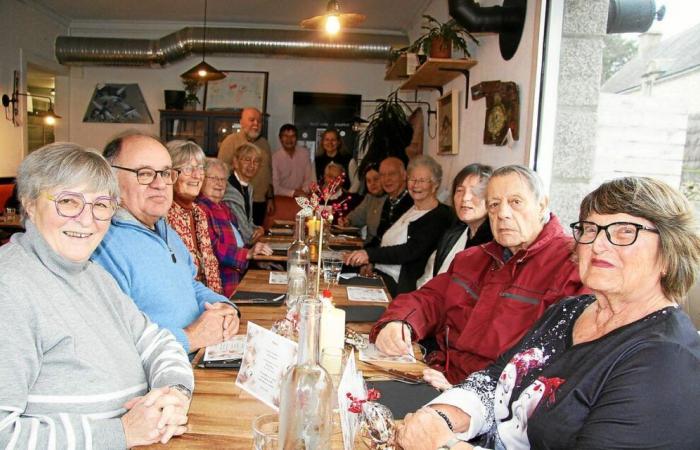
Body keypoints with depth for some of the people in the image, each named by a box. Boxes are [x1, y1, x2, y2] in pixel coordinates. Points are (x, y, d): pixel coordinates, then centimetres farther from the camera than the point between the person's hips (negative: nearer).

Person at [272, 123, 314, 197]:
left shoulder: (304, 153, 4)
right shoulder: (275, 158, -8)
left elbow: (309, 178, 7)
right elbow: (275, 188, -10)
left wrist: (304, 190, -11)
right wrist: (293, 193, -20)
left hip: (301, 197, 2)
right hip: (282, 198, -2)